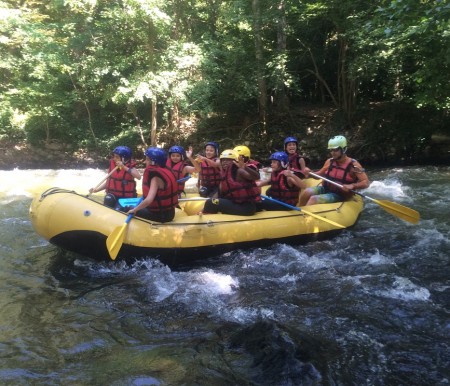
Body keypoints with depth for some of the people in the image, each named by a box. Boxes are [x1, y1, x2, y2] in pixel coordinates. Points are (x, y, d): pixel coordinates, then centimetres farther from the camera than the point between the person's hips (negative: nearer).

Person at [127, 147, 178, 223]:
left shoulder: (156, 177, -21)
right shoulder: (164, 170, 3)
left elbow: (149, 200, -31)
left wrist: (134, 210, -18)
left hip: (161, 215, -8)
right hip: (167, 211, 8)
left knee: (132, 213, 1)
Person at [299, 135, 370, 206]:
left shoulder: (353, 165, -11)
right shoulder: (329, 161, 4)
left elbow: (366, 183, -15)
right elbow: (320, 174, 17)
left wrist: (352, 186, -34)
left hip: (339, 195, -5)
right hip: (325, 189, 5)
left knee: (314, 199, -27)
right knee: (307, 192, -23)